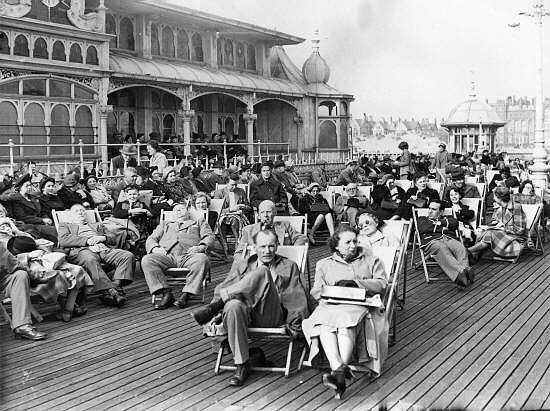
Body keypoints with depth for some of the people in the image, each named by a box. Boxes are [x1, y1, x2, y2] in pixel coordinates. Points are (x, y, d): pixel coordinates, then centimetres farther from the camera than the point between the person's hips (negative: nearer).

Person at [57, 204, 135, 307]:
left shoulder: (97, 225, 39)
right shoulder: (65, 225, 28)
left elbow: (114, 239, 26)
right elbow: (63, 241, 5)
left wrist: (102, 238, 2)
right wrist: (86, 240, -7)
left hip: (104, 249, 4)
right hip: (81, 250, -4)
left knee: (128, 256, -25)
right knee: (90, 260, -43)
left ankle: (115, 285, -42)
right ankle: (110, 291, -51)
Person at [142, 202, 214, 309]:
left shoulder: (199, 223, 31)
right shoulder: (165, 225, 37)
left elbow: (209, 237, 14)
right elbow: (151, 239, 25)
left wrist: (202, 246, -10)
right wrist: (155, 248, 0)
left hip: (188, 255, -2)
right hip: (167, 255, 2)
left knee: (202, 259, -37)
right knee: (147, 260, -29)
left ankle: (186, 294, -35)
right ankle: (165, 293, -31)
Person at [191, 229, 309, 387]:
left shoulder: (289, 267, 23)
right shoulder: (242, 266, 27)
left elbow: (298, 300, 13)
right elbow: (222, 289, 16)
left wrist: (294, 323, -5)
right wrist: (215, 315, -2)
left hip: (272, 317, -2)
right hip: (244, 312, 2)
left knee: (262, 273, -28)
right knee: (233, 305, -39)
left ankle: (214, 305, -25)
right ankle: (242, 366, -29)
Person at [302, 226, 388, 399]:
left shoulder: (370, 261, 27)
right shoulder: (323, 264, 30)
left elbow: (381, 284, 11)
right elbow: (315, 291, 19)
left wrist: (355, 283, -3)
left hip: (358, 304, -1)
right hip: (329, 305, 2)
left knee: (346, 323, -39)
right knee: (325, 325, -37)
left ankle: (338, 372, -52)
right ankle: (340, 369, -53)